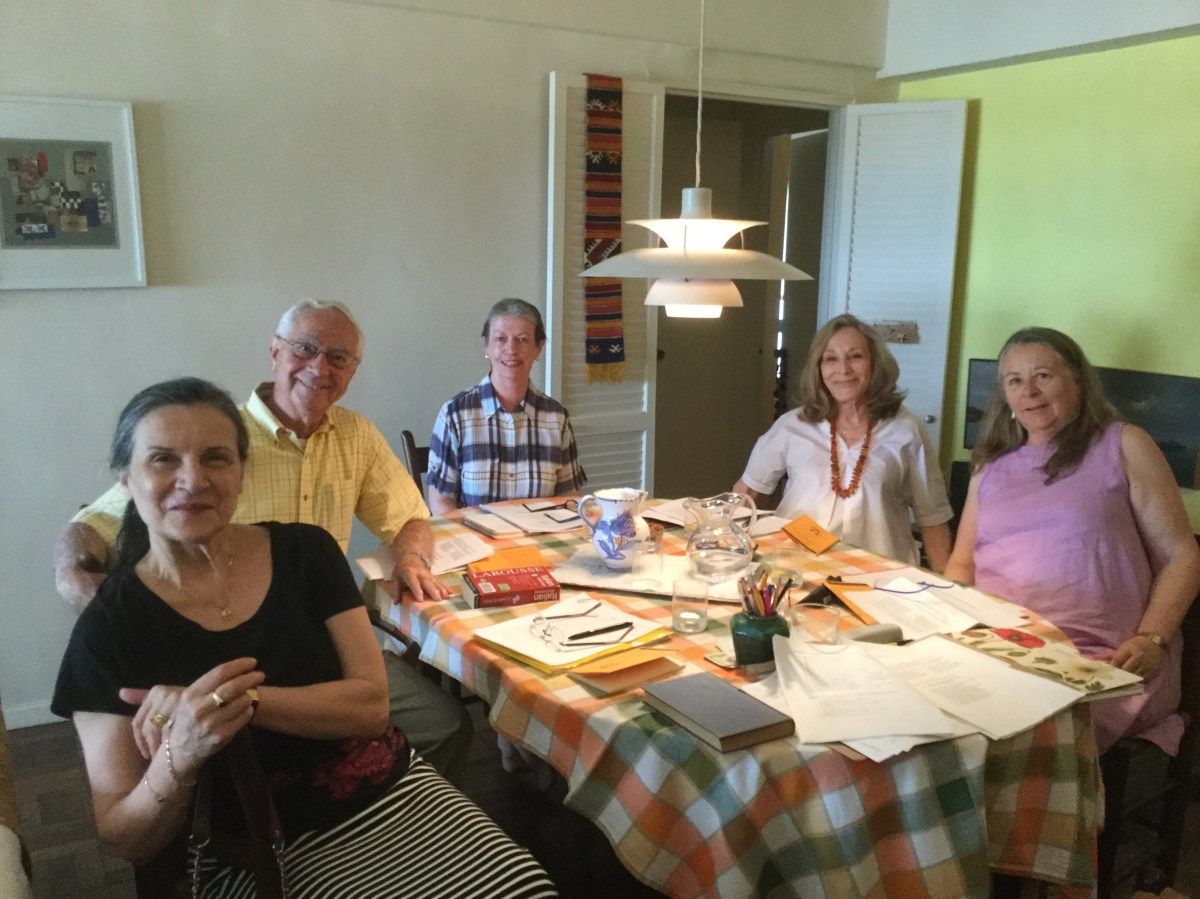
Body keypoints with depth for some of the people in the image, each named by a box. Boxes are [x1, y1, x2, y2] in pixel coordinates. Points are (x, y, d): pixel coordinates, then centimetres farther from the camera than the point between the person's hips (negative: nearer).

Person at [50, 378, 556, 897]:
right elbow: (129, 842, -3)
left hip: (393, 797, 3)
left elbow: (370, 704, -6)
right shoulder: (108, 628, -5)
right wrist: (177, 759, -23)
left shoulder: (306, 552, 1)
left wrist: (243, 701, -19)